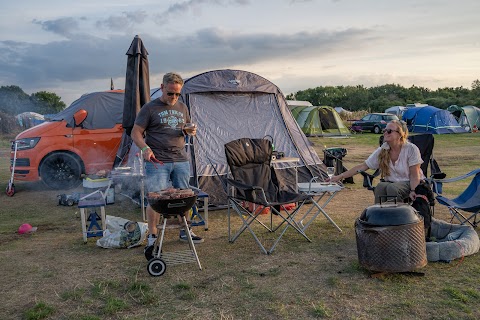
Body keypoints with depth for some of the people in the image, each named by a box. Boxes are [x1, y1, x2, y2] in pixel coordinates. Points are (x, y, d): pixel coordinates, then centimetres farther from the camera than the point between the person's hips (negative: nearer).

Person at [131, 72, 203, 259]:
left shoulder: (182, 108, 15)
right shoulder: (149, 108, -1)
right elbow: (136, 133, -2)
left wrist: (190, 131, 1)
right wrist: (145, 148, -21)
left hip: (181, 160, 5)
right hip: (157, 161, -5)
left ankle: (185, 231, 27)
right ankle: (152, 237, 5)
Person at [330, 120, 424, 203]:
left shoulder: (411, 149, -12)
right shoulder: (382, 150, -1)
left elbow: (414, 175, -9)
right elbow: (362, 167, -1)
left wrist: (413, 191, -28)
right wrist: (340, 176, -7)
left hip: (410, 184, -3)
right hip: (391, 183, 3)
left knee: (392, 188, -33)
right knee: (380, 186, -30)